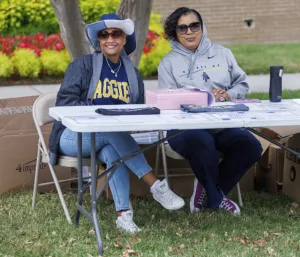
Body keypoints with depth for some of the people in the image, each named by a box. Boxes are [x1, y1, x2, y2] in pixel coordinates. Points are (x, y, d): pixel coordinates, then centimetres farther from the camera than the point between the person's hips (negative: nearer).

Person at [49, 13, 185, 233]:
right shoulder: (82, 65, -2)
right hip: (73, 137, -3)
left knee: (113, 151, -35)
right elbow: (64, 102, -11)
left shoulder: (133, 75, 11)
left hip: (109, 139, 3)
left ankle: (123, 213, -44)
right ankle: (156, 186, -41)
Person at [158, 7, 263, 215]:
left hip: (223, 125, 4)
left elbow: (242, 83, 16)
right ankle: (216, 197, -9)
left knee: (251, 146, -24)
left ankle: (208, 189, -3)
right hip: (186, 126, -4)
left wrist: (229, 95, -8)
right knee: (202, 143, -39)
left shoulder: (222, 53, 16)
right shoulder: (169, 63, 7)